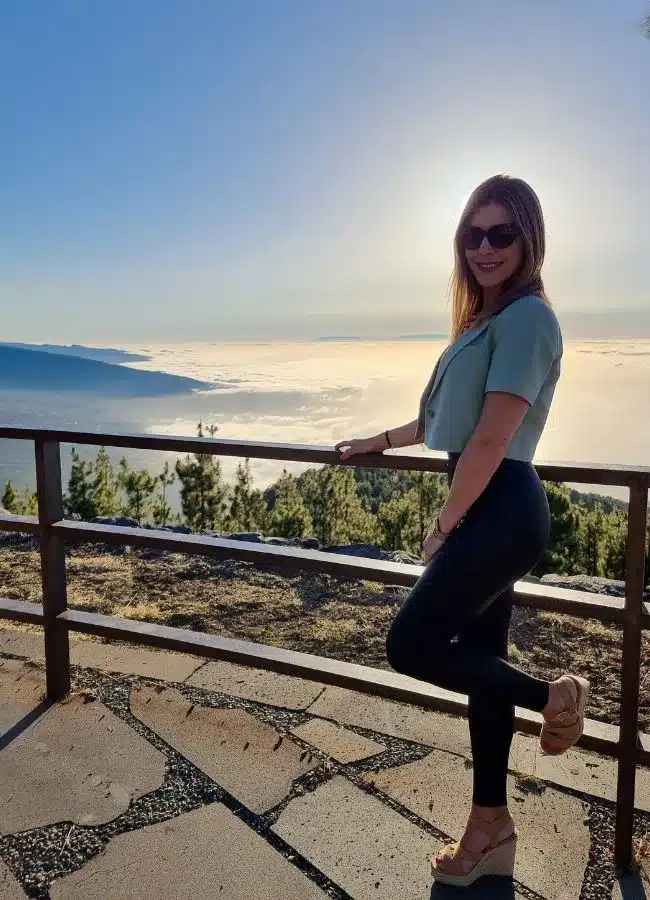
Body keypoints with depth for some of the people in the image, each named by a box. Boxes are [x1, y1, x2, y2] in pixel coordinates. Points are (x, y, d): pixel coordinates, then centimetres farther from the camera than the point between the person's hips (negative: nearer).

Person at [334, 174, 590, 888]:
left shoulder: (525, 316, -12)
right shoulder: (488, 320, 18)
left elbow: (493, 436, -19)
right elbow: (447, 420, 28)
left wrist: (445, 522, -12)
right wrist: (381, 440, 33)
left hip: (498, 511, -10)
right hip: (487, 511, 10)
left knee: (409, 646, -5)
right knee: (480, 660, 14)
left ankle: (552, 695, 12)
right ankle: (490, 827, 29)